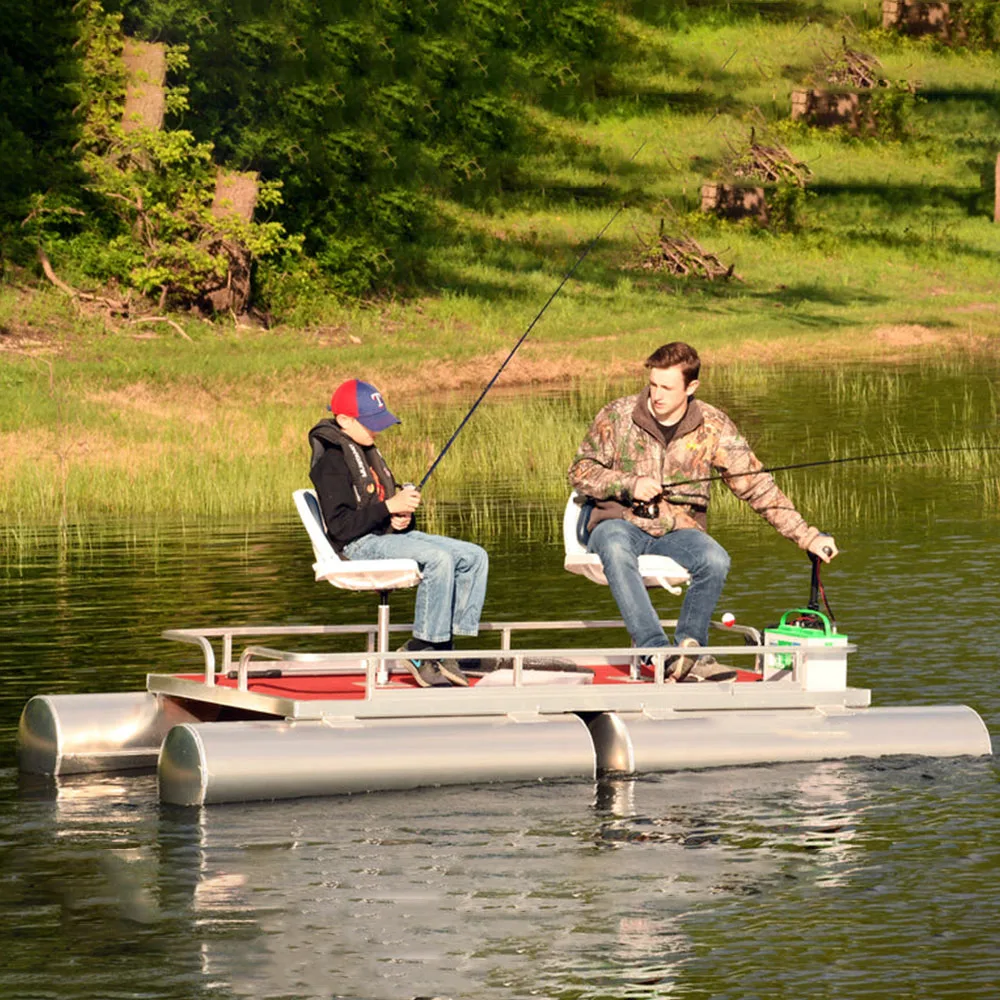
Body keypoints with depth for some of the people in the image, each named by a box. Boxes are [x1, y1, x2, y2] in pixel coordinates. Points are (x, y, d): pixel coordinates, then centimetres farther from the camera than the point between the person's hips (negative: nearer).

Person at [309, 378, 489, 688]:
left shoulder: (367, 452, 18)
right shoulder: (331, 462, -12)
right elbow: (340, 526, -20)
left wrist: (402, 515, 6)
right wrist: (389, 507, -20)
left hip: (388, 534, 10)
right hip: (359, 544, -10)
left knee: (475, 557, -4)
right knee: (439, 559, -32)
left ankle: (440, 643, -7)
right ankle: (421, 648, -22)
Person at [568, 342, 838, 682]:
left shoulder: (713, 427, 0)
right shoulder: (618, 416, -2)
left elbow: (757, 487, 2)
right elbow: (580, 472, 3)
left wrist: (808, 537, -4)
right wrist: (630, 485, -15)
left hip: (677, 531, 2)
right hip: (619, 523, -1)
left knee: (715, 560, -31)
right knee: (616, 548, -38)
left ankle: (688, 650, -16)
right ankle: (657, 651, -44)